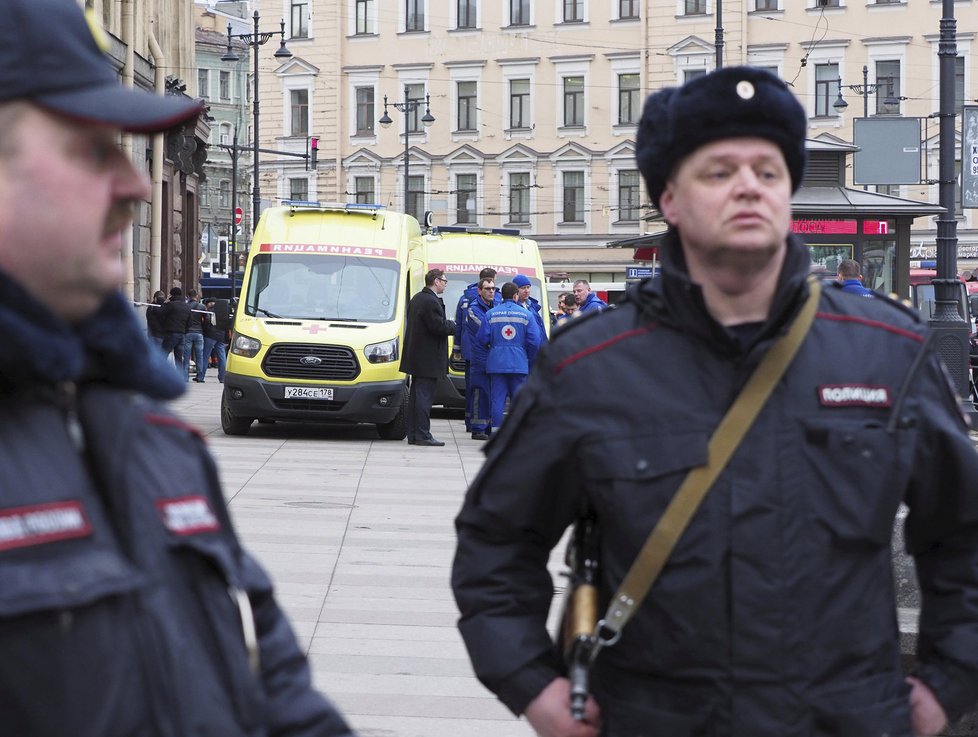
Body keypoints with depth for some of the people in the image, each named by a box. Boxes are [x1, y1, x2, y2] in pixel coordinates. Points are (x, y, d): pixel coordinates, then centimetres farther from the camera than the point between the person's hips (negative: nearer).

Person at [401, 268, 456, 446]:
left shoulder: (416, 299, 14)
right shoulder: (431, 302, -18)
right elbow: (439, 327, -21)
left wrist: (447, 325, 12)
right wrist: (453, 325, -2)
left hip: (416, 356, 10)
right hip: (429, 358, -10)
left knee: (416, 395, 12)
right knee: (424, 396, -8)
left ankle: (413, 435, 16)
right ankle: (422, 435, -7)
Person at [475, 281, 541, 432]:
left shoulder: (491, 314, -1)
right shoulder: (526, 314, -2)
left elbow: (482, 339, 0)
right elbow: (535, 341, -4)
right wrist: (529, 359, 13)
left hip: (496, 363, 0)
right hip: (519, 363, 0)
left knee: (497, 399, 3)